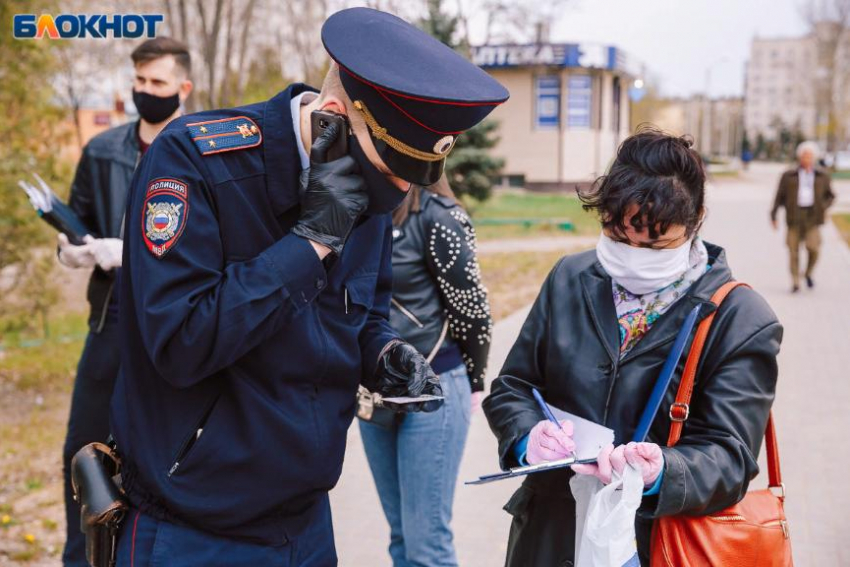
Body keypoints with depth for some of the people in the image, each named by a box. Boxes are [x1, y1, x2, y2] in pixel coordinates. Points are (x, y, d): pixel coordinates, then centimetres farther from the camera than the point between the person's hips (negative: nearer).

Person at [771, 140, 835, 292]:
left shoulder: (822, 176, 14)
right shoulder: (788, 176, 8)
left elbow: (830, 196, 22)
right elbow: (779, 197, 9)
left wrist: (824, 207, 2)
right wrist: (773, 216, 3)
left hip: (812, 217, 0)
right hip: (795, 217, 0)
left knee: (813, 247, -17)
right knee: (793, 251, -3)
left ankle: (809, 273, 10)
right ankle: (795, 282, 8)